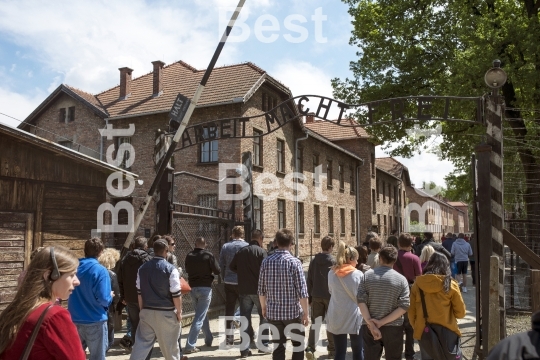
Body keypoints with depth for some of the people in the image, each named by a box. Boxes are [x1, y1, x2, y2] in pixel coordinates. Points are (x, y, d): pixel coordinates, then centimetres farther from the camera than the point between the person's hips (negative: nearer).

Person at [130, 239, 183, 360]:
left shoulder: (142, 268, 4)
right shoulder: (170, 269, -12)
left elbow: (139, 292, 10)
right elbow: (176, 294, -13)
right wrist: (179, 311, -2)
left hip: (147, 311, 4)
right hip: (166, 313, -4)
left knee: (142, 342, 8)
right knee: (170, 345, 9)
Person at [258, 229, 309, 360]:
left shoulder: (266, 262, -1)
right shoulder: (294, 262, -12)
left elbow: (261, 289, 4)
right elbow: (302, 291, -14)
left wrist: (264, 307, 19)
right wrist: (306, 313, -5)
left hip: (273, 312, 3)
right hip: (293, 312, -3)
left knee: (278, 347, 11)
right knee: (298, 345, 13)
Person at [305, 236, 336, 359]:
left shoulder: (314, 260, 2)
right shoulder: (333, 261, -8)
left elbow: (309, 280, 4)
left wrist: (309, 296, 12)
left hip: (316, 296, 3)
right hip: (330, 296, -3)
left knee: (315, 322, 7)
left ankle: (310, 349, -4)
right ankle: (332, 349, 17)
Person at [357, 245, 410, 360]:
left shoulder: (367, 275, -2)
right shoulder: (401, 279, -5)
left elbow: (361, 300, -10)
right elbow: (404, 306, -13)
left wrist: (371, 323, -12)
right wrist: (382, 322, -13)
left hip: (369, 327, 1)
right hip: (393, 328, -1)